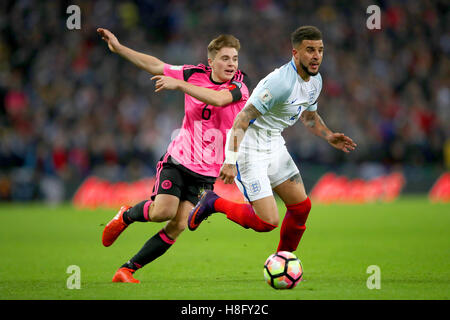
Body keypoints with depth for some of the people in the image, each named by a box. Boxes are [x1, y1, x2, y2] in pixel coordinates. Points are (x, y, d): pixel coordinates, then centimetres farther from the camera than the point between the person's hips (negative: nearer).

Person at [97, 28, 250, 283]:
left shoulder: (241, 83, -8)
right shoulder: (195, 74, -1)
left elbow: (218, 98, -29)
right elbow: (156, 66, 9)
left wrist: (179, 84, -30)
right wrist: (118, 48, 9)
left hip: (207, 172, 0)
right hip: (178, 159, 0)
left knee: (178, 226, -10)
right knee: (163, 211, -21)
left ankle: (127, 270, 1)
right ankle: (126, 216, 13)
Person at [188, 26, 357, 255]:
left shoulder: (315, 80, 4)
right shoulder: (281, 82, -26)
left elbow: (309, 115, 25)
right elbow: (242, 119, -28)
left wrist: (329, 136, 6)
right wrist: (230, 161, -37)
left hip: (274, 145, 9)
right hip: (250, 148, -9)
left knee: (301, 206, 6)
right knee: (267, 222, -13)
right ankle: (213, 203, 9)